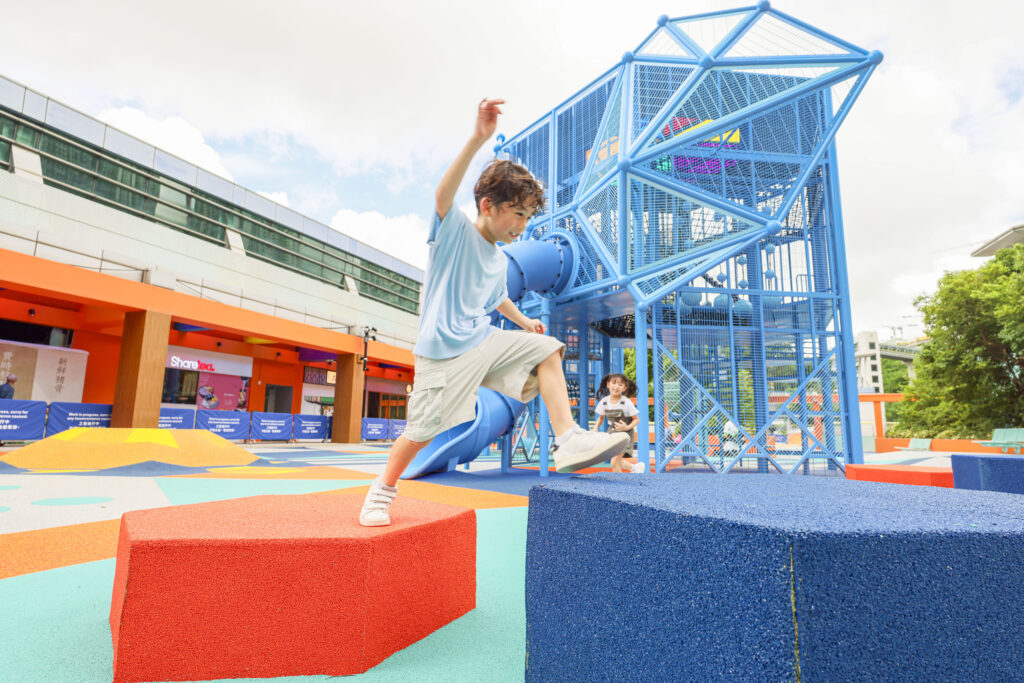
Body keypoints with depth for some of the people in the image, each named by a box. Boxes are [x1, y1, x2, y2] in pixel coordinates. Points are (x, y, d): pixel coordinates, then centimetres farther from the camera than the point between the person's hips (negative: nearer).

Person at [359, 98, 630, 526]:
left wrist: (524, 321, 23)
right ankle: (382, 491, 22)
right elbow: (443, 194, -30)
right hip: (443, 351, -7)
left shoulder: (499, 261, 14)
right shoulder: (454, 230, -7)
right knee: (423, 431, -5)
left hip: (484, 341, 7)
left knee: (546, 349, -2)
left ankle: (568, 441, -7)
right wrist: (478, 140, -40)